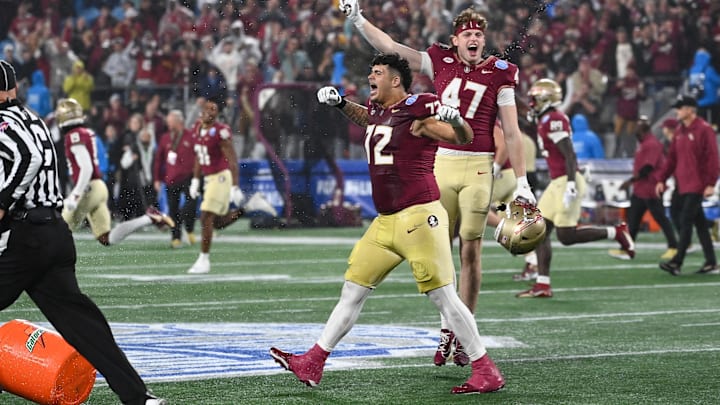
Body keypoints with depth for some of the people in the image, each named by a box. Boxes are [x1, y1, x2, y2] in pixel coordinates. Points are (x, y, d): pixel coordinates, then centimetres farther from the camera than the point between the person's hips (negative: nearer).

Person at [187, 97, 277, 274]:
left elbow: (232, 161, -18)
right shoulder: (197, 129, 7)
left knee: (206, 218, -11)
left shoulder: (220, 132, -17)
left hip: (221, 177, -9)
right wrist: (195, 180, 18)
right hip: (209, 179, 9)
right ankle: (251, 205, 25)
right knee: (218, 223, 12)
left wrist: (235, 188, -22)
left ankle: (204, 260, -2)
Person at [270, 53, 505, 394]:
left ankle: (486, 371, -3)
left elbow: (464, 138, -18)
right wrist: (340, 104, 24)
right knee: (352, 292, 13)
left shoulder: (417, 112, -10)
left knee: (443, 297, -9)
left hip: (419, 216, -9)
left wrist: (455, 120, -38)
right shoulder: (377, 111, 13)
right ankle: (312, 364, 20)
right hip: (385, 221, 9)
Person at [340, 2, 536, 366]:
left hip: (477, 168, -2)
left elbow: (511, 132, 3)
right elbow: (390, 48, 11)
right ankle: (446, 329, 11)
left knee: (470, 252, -1)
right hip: (441, 162, 2)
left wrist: (521, 182, 1)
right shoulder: (440, 62, 7)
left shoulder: (498, 74, 2)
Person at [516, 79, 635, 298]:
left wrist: (571, 184, -25)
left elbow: (569, 155, -21)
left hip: (566, 181, -10)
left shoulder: (554, 121, -15)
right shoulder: (546, 121, 15)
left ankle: (616, 233, 2)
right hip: (557, 182, 10)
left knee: (566, 235, -9)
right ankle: (542, 285, 5)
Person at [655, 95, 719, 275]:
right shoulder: (679, 131, 14)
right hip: (683, 186, 8)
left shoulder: (704, 129, -10)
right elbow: (671, 158, 16)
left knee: (685, 222, -11)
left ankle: (677, 262, -13)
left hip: (697, 186, -8)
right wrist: (661, 179, 8)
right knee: (700, 223, 9)